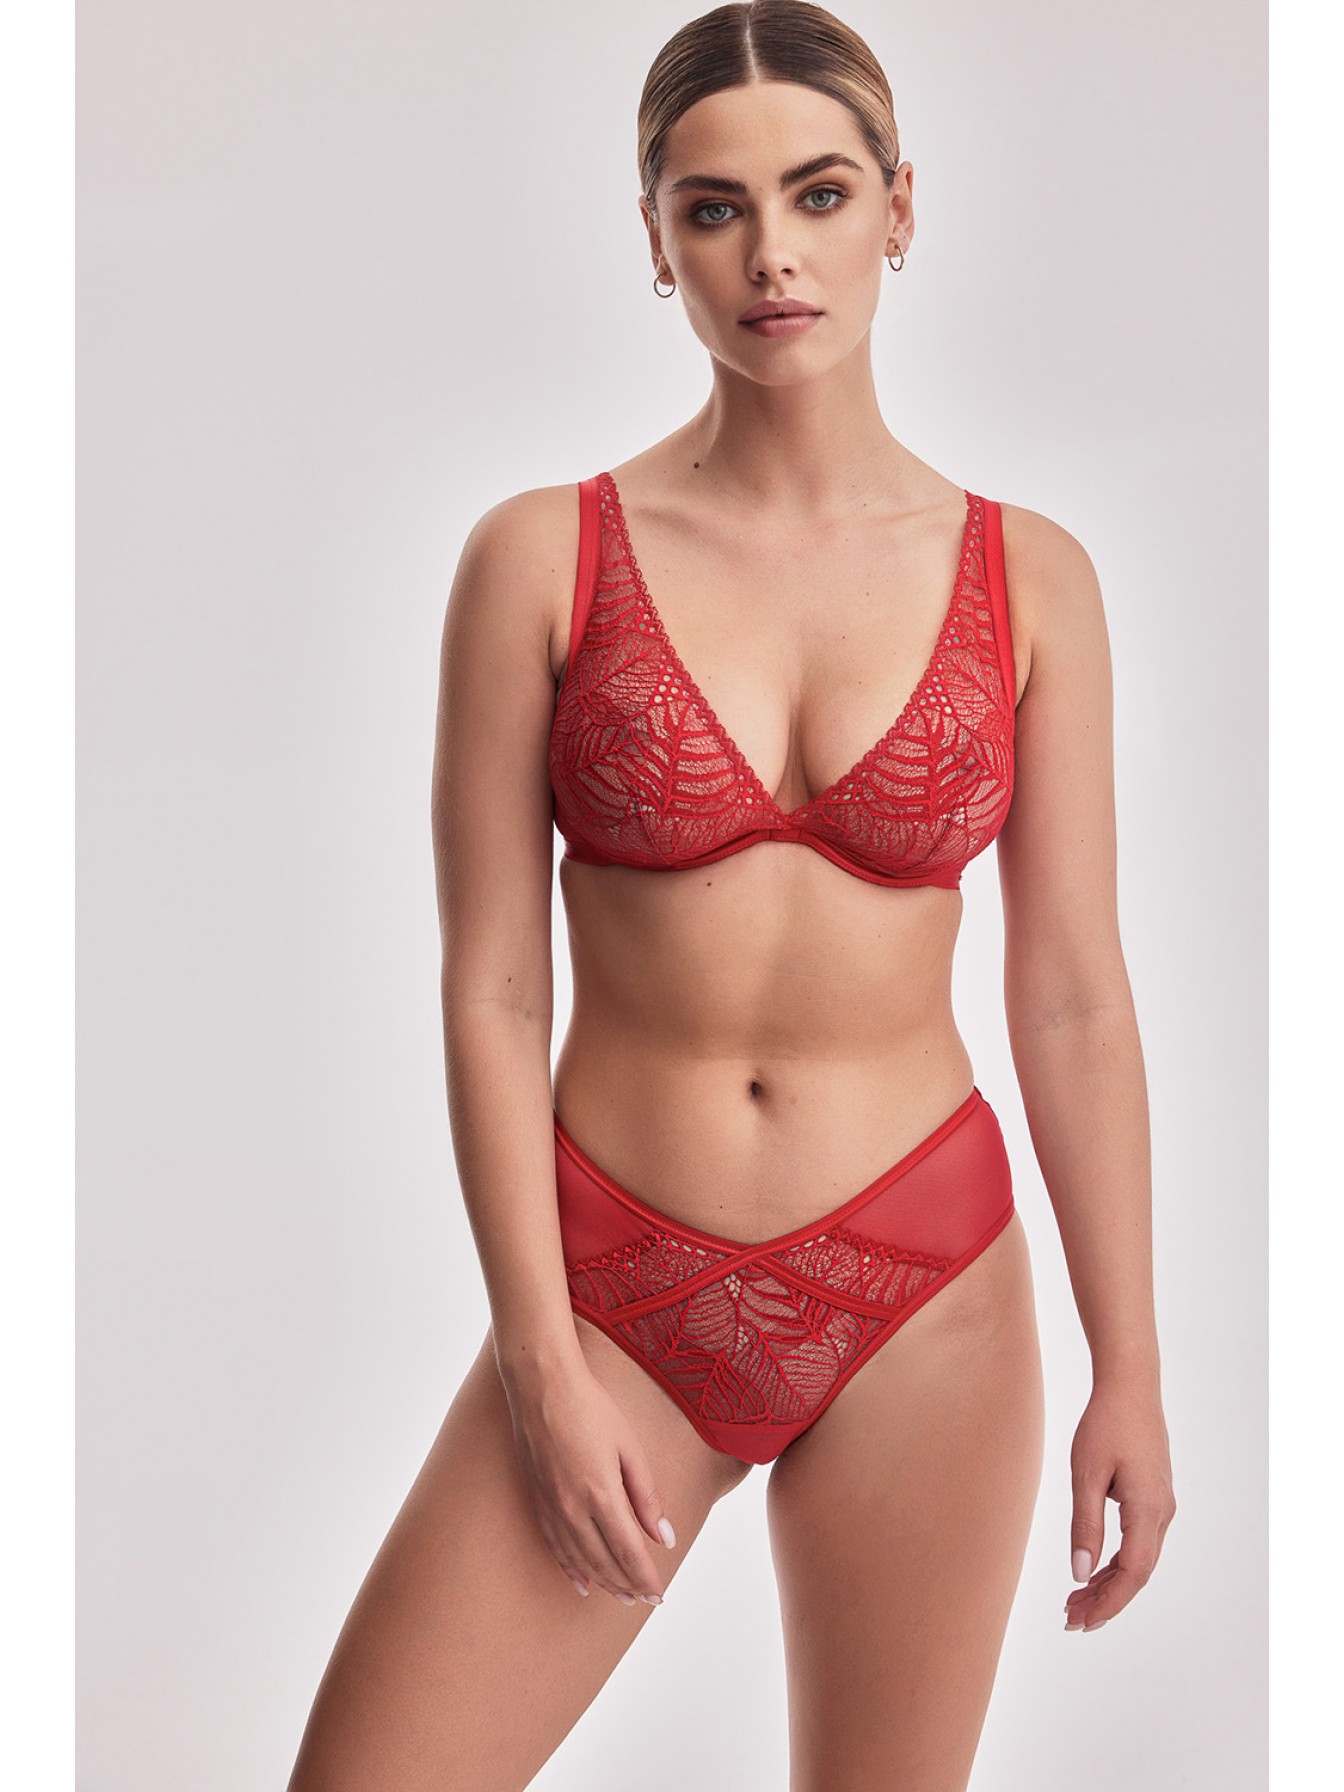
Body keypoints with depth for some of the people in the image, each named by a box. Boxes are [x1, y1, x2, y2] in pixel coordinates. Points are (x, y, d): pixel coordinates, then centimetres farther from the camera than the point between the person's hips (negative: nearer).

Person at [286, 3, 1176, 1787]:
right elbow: (492, 994, -4)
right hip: (619, 1293, 0)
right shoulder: (541, 558, -5)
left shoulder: (1026, 576, 0)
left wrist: (1130, 1372, 2)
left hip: (923, 1295, 1)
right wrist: (545, 1368, -7)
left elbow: (1074, 996, 2)